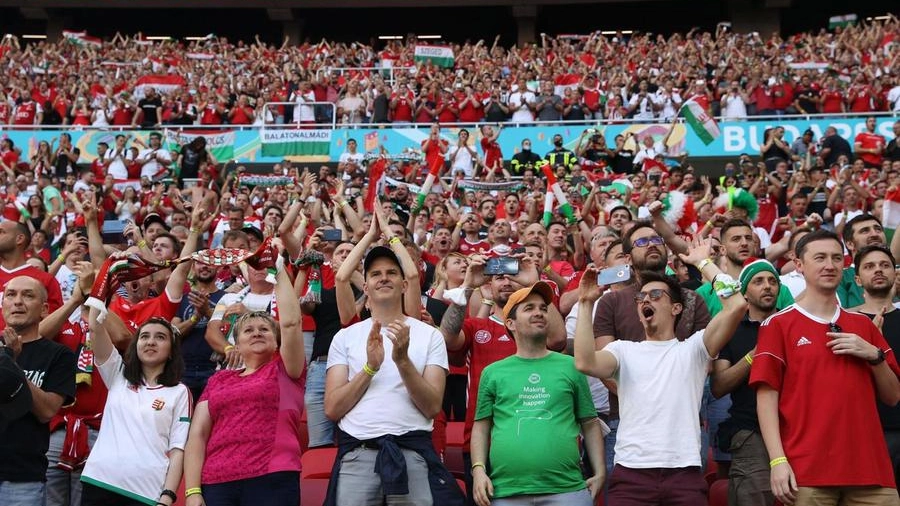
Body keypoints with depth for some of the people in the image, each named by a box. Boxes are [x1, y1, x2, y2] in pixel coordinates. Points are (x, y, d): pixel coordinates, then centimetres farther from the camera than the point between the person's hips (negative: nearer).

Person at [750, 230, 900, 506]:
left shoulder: (863, 325, 16)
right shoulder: (778, 325, 3)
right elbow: (766, 396, -4)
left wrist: (873, 355, -2)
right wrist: (777, 460, -14)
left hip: (870, 470, 4)